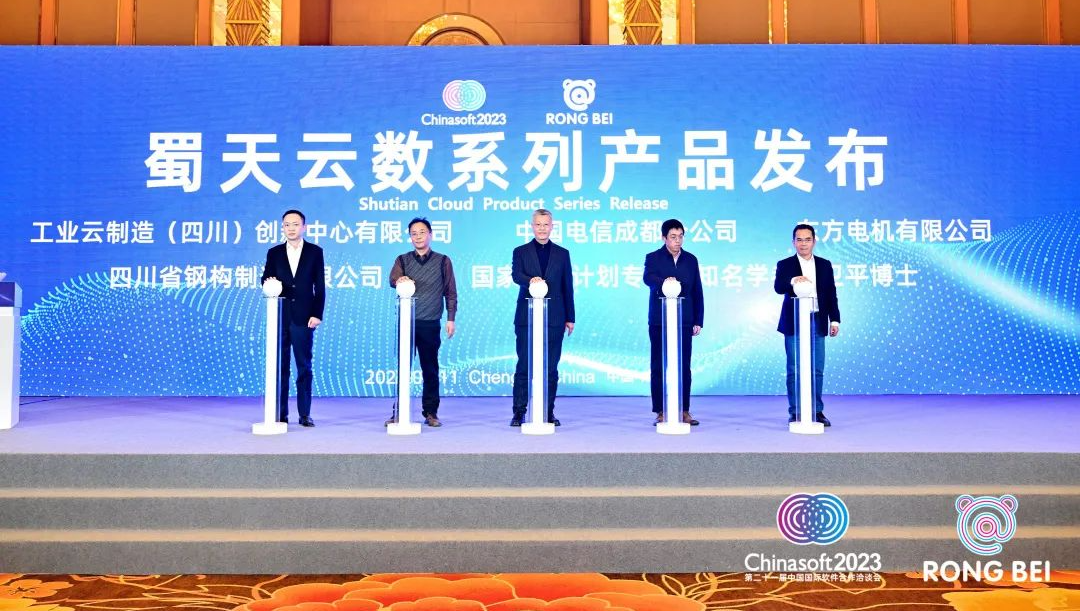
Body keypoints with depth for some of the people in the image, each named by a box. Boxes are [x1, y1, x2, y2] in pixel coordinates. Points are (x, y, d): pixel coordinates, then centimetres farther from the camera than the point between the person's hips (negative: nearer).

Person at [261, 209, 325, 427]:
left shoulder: (315, 252, 5)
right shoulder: (274, 253, 11)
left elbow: (320, 286, 3)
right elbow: (265, 279, 10)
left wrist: (317, 314, -5)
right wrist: (269, 284, -14)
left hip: (303, 317, -2)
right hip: (280, 317, 2)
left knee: (304, 366, 2)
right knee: (280, 366, 4)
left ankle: (304, 414, 6)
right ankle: (280, 413, 8)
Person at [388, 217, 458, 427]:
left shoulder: (442, 261, 8)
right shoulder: (403, 260, 9)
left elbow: (450, 292, 8)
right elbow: (393, 280, -10)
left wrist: (451, 318, 0)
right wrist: (400, 280, -33)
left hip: (430, 324, -1)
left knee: (430, 369, 4)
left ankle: (430, 412, 10)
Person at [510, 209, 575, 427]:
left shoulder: (562, 254, 11)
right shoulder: (521, 252, 8)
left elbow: (568, 287, 10)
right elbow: (516, 275, -11)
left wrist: (570, 318, 7)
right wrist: (530, 279, -33)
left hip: (554, 318, 1)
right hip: (527, 317, -1)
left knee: (551, 367, 3)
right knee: (524, 366, -1)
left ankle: (549, 412, 10)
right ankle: (519, 411, 4)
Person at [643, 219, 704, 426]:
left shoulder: (691, 260, 12)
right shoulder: (653, 258, 2)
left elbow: (697, 292, 12)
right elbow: (648, 278, -20)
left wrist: (698, 321, 6)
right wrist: (664, 282, -41)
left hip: (684, 321, 2)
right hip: (659, 321, -2)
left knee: (684, 367, 3)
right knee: (659, 367, 0)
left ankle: (684, 411, 10)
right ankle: (661, 412, 6)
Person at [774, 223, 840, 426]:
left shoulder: (825, 265, 12)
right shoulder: (785, 265, 2)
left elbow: (831, 294, 12)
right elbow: (778, 287, -15)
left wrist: (834, 319, 4)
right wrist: (792, 281, -36)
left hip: (817, 323, 3)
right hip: (794, 324, -2)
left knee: (817, 370, 4)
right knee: (794, 370, -1)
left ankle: (817, 411, 11)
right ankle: (795, 412, 5)